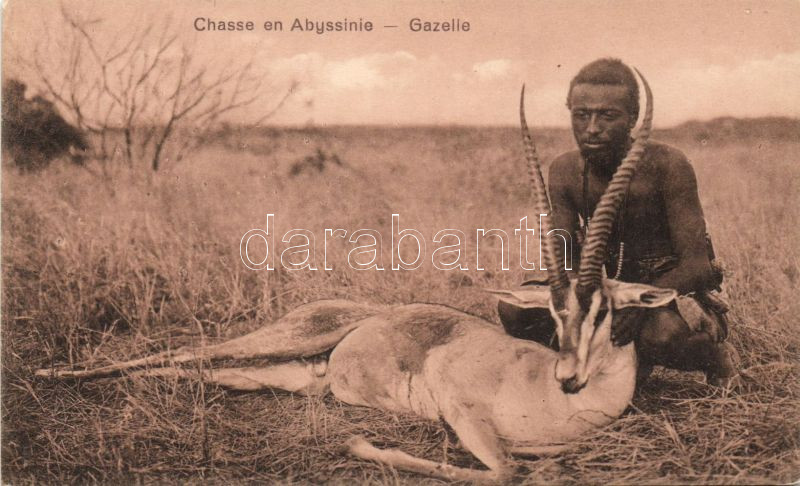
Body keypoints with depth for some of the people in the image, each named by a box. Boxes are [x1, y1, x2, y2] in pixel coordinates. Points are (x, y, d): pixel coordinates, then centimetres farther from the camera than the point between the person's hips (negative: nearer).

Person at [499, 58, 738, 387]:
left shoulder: (666, 165, -21)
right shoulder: (565, 171, -8)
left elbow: (697, 266, -22)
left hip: (672, 289, -5)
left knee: (662, 334, -40)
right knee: (513, 309, -13)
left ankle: (716, 355, 0)